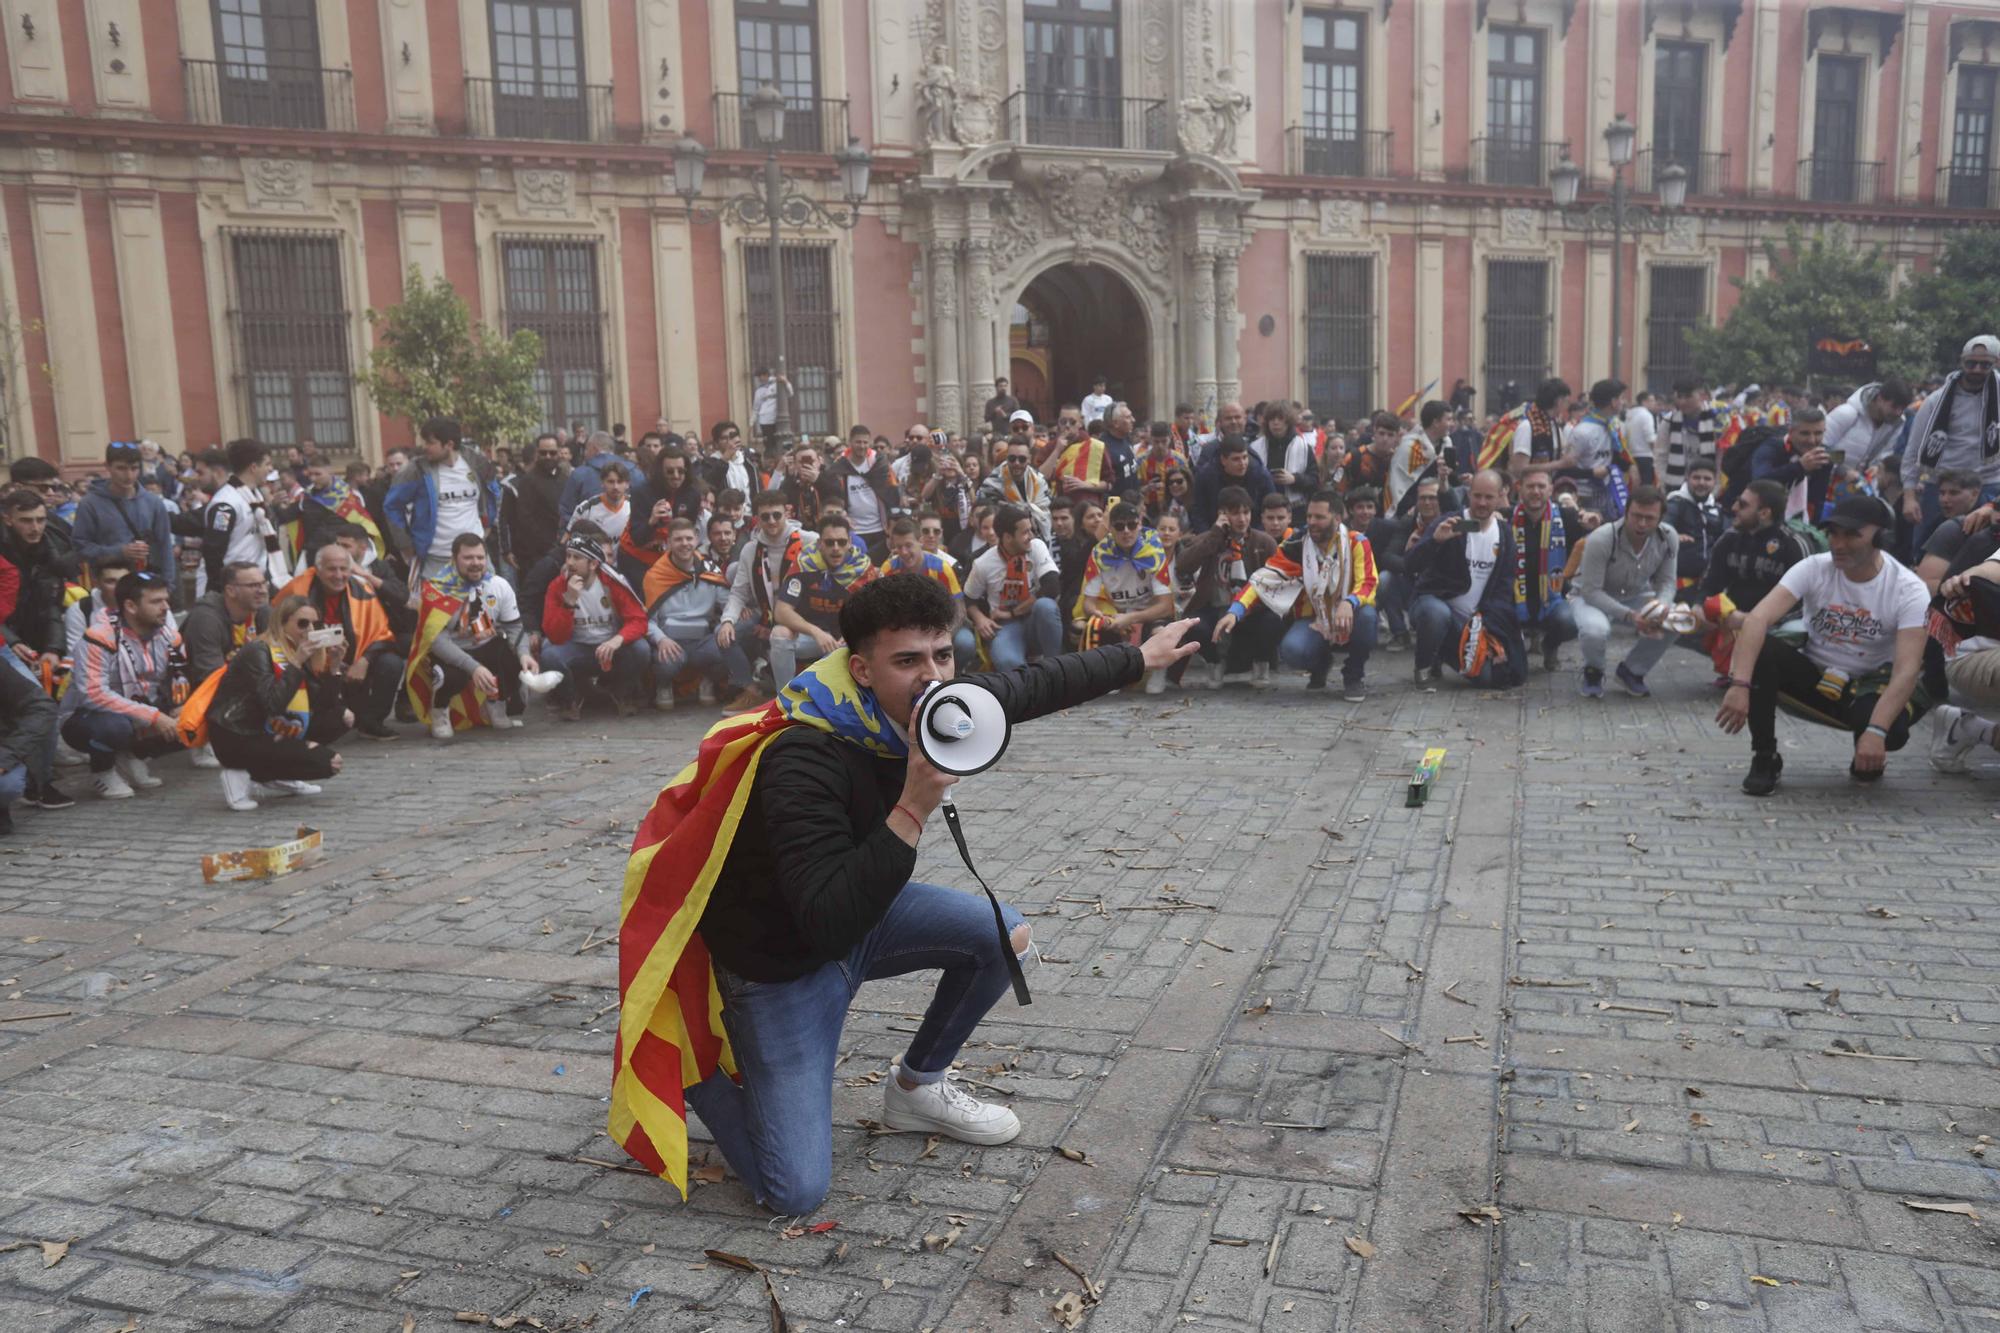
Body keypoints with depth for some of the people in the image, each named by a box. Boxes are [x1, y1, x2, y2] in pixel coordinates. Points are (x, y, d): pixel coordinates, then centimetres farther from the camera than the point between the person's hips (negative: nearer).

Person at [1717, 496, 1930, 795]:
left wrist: (1875, 732, -40)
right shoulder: (1813, 568, -14)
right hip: (1811, 675, 1)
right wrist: (1740, 685, -43)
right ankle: (1764, 758, -13)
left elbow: (1907, 669, -26)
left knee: (1892, 729, -35)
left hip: (1868, 688, -1)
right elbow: (1757, 619, -28)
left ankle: (1867, 758, 7)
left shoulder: (1909, 590, -16)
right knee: (1756, 649, -28)